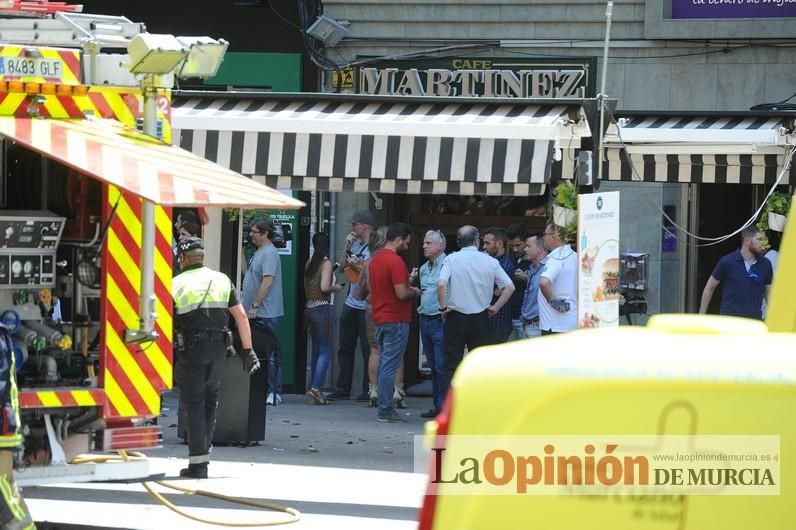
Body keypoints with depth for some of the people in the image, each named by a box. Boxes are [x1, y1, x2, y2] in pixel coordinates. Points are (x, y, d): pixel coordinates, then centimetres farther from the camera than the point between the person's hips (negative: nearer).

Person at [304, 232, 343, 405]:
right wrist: (336, 288, -3)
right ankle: (315, 389, -15)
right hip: (323, 308, -7)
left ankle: (314, 389, 15)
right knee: (325, 351, -5)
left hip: (310, 308, 7)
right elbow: (324, 287, -21)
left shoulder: (309, 263, 9)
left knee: (316, 350, 15)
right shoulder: (326, 264, -11)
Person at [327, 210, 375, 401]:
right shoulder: (357, 244, 13)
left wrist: (360, 268, -17)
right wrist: (347, 247, 7)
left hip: (366, 305, -9)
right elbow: (344, 266, 18)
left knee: (367, 349, -3)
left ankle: (368, 390, 2)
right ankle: (343, 388, 16)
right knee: (345, 347, 10)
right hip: (351, 303, 9)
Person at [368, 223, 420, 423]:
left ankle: (386, 407, 14)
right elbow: (401, 293, -23)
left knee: (384, 364, 12)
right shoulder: (395, 261, -16)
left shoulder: (375, 260, 13)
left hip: (380, 319, 9)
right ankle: (386, 410, -6)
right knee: (390, 367, -7)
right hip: (396, 320, -9)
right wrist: (414, 292, -1)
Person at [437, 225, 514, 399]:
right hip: (480, 319, 2)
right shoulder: (490, 261, 1)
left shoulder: (451, 259, -5)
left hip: (455, 318, -1)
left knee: (450, 365, 1)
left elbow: (441, 284, -19)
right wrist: (495, 307, 6)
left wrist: (443, 307, -7)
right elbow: (509, 287, -2)